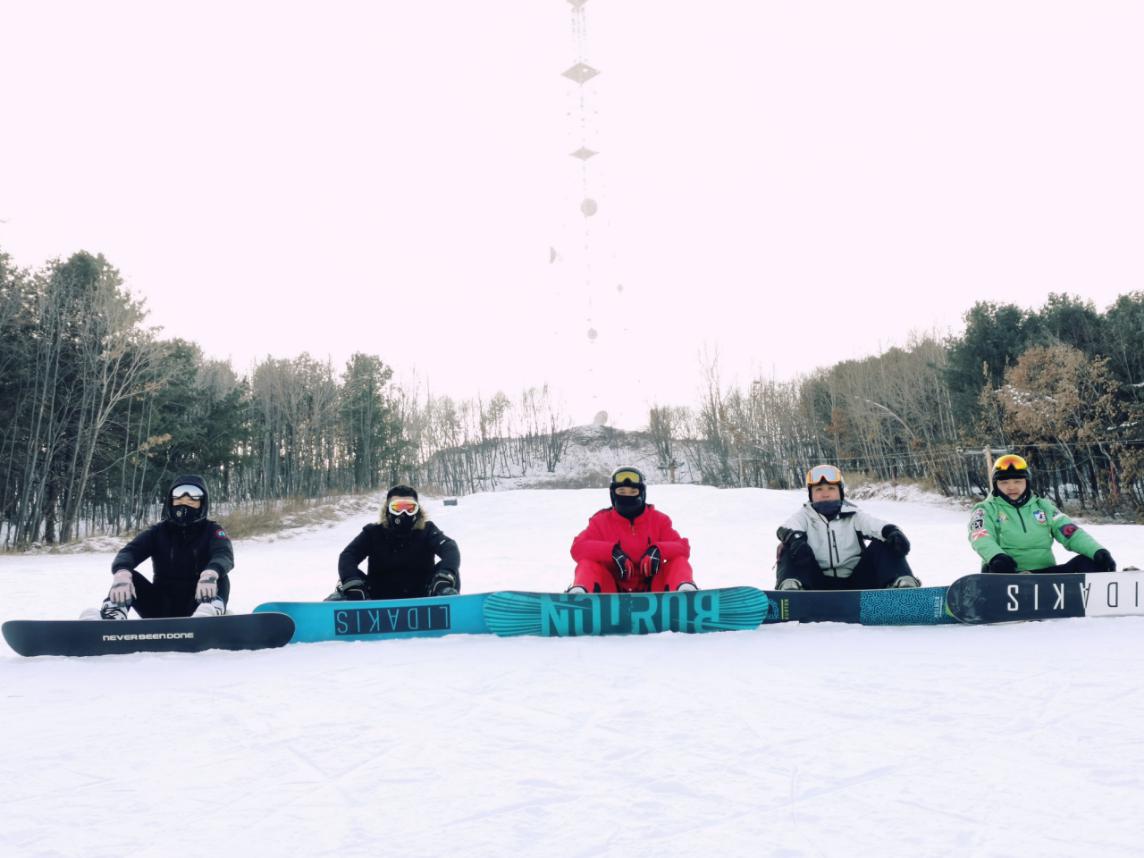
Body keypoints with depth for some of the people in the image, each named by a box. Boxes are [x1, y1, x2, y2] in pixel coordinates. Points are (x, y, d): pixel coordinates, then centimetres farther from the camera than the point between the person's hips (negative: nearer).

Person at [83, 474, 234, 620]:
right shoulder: (158, 531, 8)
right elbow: (130, 551, -10)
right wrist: (122, 573, -36)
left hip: (196, 604, -2)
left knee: (220, 577, -30)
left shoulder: (212, 531, 2)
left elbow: (224, 555, -21)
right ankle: (112, 616, -44)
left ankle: (209, 613, -61)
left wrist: (210, 573, -47)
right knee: (128, 575, -17)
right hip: (161, 605, 3)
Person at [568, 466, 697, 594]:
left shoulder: (658, 519, 10)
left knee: (679, 560, -18)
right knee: (586, 563, -23)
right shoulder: (601, 521, 7)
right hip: (613, 588, -1)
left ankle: (685, 590, -48)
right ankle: (579, 592, -53)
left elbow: (683, 547, -1)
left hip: (652, 589, 1)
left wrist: (658, 550, -22)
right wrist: (613, 551, -23)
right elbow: (578, 548, -8)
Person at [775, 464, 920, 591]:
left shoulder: (853, 516, 11)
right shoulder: (805, 516, 9)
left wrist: (893, 532, -33)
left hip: (855, 583, 1)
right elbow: (786, 528, -13)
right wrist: (795, 538, -39)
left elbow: (877, 525, -9)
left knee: (884, 546, -12)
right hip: (820, 585, -1)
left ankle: (903, 584, -33)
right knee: (791, 550, -21)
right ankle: (790, 587, -46)